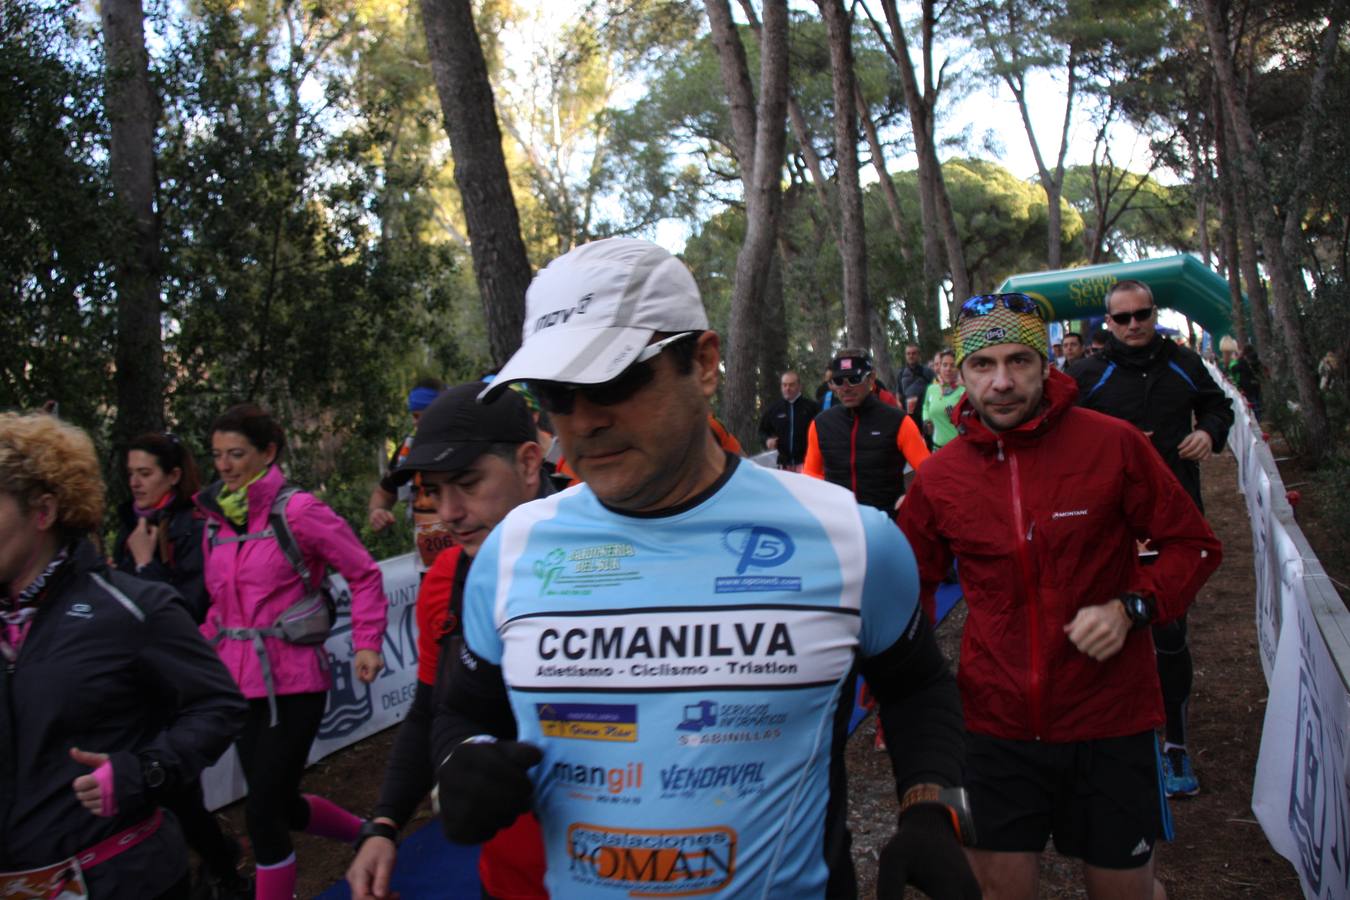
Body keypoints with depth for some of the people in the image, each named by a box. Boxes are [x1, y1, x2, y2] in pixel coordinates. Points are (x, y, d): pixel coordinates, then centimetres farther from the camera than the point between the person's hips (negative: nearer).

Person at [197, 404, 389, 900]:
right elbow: (220, 606, 18)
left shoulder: (298, 511, -10)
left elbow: (364, 574, -6)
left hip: (292, 682, -7)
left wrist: (367, 645, -13)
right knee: (280, 803, 16)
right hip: (240, 682, 7)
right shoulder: (215, 521, 9)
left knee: (263, 813, -4)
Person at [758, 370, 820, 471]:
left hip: (806, 462, -4)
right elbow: (763, 430, 19)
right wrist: (767, 440, -2)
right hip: (784, 464, 4)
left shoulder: (811, 407, -3)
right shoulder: (774, 408, 9)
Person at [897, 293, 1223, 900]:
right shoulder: (938, 478, -3)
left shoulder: (1113, 444, -9)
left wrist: (1130, 608, -17)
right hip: (996, 723, 2)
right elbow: (912, 591, 9)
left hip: (1109, 719, -1)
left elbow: (1193, 546, 0)